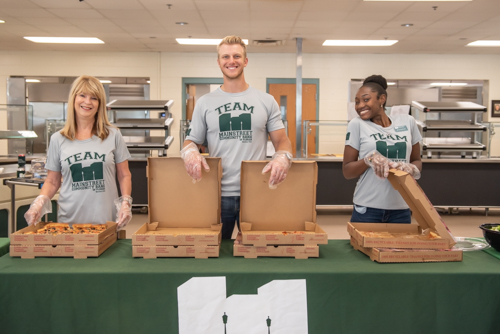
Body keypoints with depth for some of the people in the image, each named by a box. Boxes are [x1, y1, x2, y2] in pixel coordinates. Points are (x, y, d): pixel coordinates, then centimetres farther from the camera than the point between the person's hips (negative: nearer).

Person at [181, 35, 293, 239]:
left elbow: (281, 140, 4)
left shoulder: (266, 101, 6)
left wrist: (282, 157, -19)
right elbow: (192, 141, 9)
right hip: (217, 194, 1)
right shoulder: (205, 103, 7)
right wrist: (190, 152, -15)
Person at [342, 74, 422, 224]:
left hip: (401, 209, 2)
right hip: (367, 208, -2)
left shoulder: (407, 122, 4)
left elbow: (416, 160, 15)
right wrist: (369, 159, -19)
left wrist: (413, 169, -8)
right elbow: (347, 172, -1)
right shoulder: (357, 125, -2)